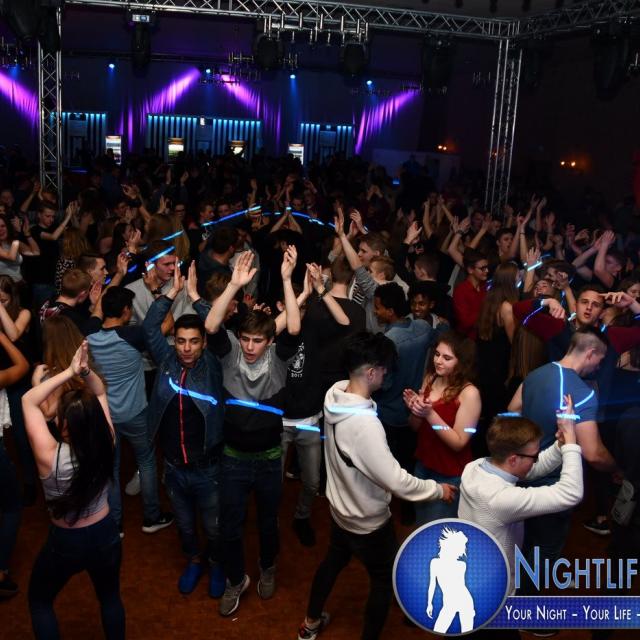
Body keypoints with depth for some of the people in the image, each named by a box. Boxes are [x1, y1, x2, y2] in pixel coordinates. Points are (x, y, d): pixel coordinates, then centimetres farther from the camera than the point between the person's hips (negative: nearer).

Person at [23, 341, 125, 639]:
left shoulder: (51, 457, -31)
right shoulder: (106, 444, -21)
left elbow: (28, 400, -22)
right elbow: (100, 393, -7)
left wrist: (70, 372, -29)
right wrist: (85, 371, -27)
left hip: (65, 543, -3)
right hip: (106, 535, 3)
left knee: (39, 601, 26)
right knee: (110, 597, 28)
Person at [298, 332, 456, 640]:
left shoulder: (334, 394, -13)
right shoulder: (364, 422, -38)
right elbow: (395, 481, -32)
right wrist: (437, 489, -16)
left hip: (340, 507, 8)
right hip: (368, 520, -8)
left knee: (333, 561, 30)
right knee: (384, 581, 16)